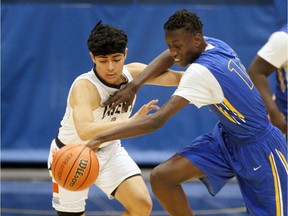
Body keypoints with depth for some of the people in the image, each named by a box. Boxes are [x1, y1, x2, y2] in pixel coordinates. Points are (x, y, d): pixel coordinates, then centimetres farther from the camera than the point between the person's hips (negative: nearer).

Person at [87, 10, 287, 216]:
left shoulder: (201, 72, -30)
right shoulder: (213, 44, -7)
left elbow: (157, 121, -35)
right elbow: (168, 56, 12)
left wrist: (101, 138, -36)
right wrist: (134, 85, -5)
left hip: (258, 148, -8)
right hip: (225, 137, 8)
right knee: (161, 177, -10)